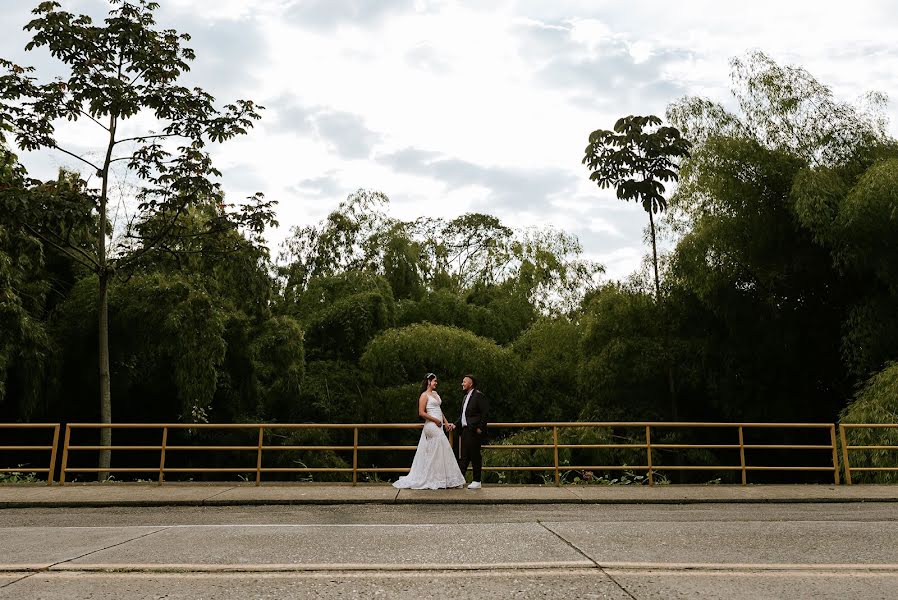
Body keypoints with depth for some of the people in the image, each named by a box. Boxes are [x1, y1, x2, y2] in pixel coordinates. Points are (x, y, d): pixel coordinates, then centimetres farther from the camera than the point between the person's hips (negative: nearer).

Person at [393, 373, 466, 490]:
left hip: (438, 427, 8)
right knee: (437, 452, -6)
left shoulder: (435, 393, 17)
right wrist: (435, 420, -12)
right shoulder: (424, 395, -8)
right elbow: (421, 413, -14)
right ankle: (438, 479, 0)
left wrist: (446, 422, 15)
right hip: (431, 426, -8)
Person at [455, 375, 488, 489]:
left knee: (475, 456, -2)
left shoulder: (478, 395, -8)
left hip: (474, 431, -9)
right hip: (465, 430, 9)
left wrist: (480, 427, -16)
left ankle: (476, 481, 6)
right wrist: (456, 424, 9)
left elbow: (485, 413, -13)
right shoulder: (466, 397, 20)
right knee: (463, 456, 9)